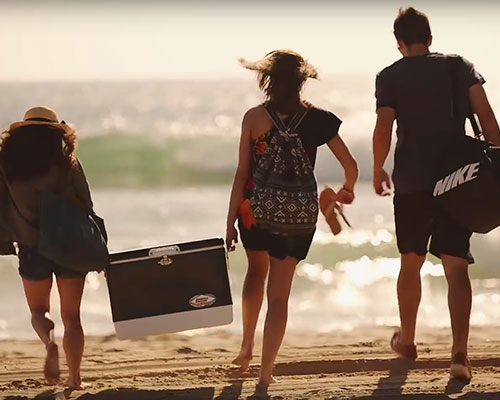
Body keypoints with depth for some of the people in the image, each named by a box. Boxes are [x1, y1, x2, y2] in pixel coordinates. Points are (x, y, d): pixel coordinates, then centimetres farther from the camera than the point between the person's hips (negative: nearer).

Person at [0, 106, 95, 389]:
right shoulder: (67, 161, -2)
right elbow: (86, 206, -1)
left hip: (31, 247, 0)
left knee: (38, 310, 17)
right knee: (71, 316, 11)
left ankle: (49, 341, -15)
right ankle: (75, 379, 7)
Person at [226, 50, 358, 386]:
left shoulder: (254, 117, -6)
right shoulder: (317, 119, -4)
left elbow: (242, 173, -6)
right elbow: (350, 165, 0)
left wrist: (230, 222, -1)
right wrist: (347, 191, 22)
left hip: (254, 209, 0)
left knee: (256, 272, 28)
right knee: (279, 293, 6)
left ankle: (247, 347, 31)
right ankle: (266, 371, 1)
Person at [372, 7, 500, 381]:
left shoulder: (390, 77, 0)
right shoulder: (460, 66, 5)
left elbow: (383, 129, -8)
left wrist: (378, 171, 7)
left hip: (411, 182, 0)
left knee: (411, 263, 18)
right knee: (456, 267, -4)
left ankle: (407, 340, 34)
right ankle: (460, 353, -18)